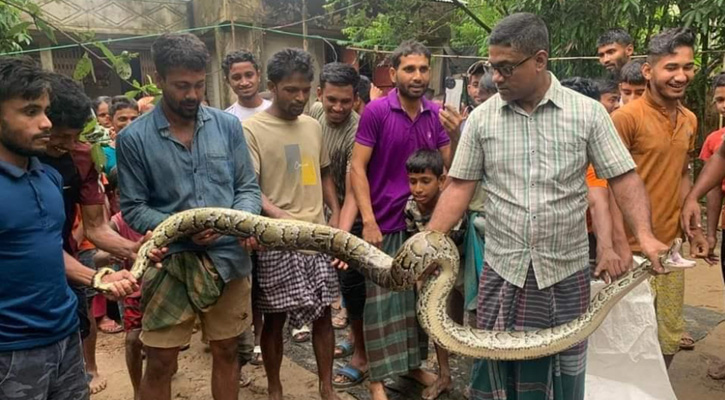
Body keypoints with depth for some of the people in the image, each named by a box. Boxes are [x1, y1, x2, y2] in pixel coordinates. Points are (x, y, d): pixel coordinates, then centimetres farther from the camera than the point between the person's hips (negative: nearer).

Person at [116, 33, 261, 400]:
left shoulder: (228, 125, 1)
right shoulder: (133, 138, -6)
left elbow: (248, 187, 4)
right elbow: (133, 208, -5)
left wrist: (246, 220, -17)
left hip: (229, 259, 3)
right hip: (171, 263, -2)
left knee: (226, 352, 18)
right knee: (160, 364, 7)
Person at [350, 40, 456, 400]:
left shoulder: (436, 114, 3)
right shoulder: (376, 111, -11)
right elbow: (357, 167, -12)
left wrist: (455, 135, -11)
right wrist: (368, 220, -17)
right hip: (384, 223, -4)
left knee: (418, 296, 14)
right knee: (382, 300, 3)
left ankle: (413, 364, 32)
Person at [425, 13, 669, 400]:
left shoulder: (588, 113, -4)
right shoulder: (481, 118, -1)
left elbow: (623, 177, -3)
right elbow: (459, 187, 0)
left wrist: (645, 235, -19)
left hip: (566, 272, 0)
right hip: (502, 271, 1)